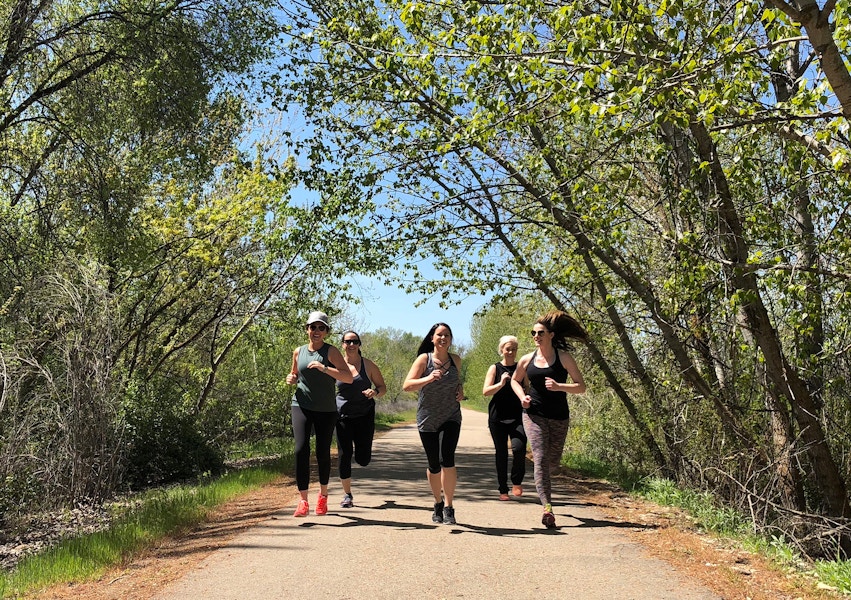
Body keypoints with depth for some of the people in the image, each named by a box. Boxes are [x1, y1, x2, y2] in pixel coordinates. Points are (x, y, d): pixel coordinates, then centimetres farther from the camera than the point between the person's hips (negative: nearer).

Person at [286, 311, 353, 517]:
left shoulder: (331, 352, -5)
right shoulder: (299, 352, 6)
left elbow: (349, 377, -16)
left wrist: (324, 368, -26)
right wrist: (290, 378, 1)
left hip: (326, 409, -2)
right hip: (301, 406, 2)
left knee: (323, 452, 5)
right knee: (301, 449, -14)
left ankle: (323, 494, 31)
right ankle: (303, 501, -9)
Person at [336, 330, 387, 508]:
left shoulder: (368, 365, -1)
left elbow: (382, 387, 6)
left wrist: (375, 392, -16)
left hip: (365, 415, 0)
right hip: (342, 415, 0)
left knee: (363, 459, -2)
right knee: (344, 455, -4)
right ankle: (347, 495, 14)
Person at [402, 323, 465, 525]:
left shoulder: (455, 360, 4)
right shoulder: (424, 359, -7)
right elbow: (406, 385, -15)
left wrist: (460, 391, 2)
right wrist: (428, 379, -29)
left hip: (451, 417, 1)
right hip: (427, 419, -1)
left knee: (447, 459, -17)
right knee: (434, 465, 7)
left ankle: (448, 506, -6)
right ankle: (438, 503, 30)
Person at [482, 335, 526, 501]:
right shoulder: (495, 368, 5)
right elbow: (486, 391, -4)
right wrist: (501, 383, -20)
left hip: (517, 416, 0)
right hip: (498, 417, 0)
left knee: (519, 448, -19)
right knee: (501, 453, 5)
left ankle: (517, 482, 5)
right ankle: (503, 490, 18)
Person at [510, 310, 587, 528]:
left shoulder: (563, 358, -5)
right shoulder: (527, 360, 3)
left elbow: (581, 387, -6)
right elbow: (515, 380, 21)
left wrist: (559, 386, -22)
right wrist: (522, 396, 1)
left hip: (559, 417, 0)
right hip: (534, 414, 0)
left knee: (553, 461, 12)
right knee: (541, 458, -14)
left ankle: (539, 477, 49)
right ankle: (547, 508, -18)